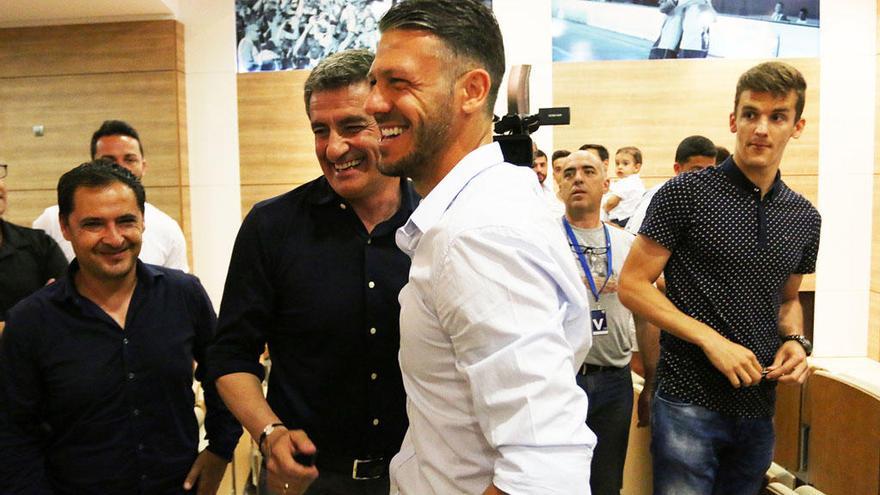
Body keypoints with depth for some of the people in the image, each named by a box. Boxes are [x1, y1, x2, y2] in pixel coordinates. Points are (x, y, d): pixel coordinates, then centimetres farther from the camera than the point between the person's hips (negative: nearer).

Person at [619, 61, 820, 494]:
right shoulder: (685, 193, -9)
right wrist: (711, 340, -18)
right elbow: (632, 285, -11)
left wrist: (795, 341, -1)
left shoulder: (804, 218, 8)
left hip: (759, 406, 6)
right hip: (688, 402, -6)